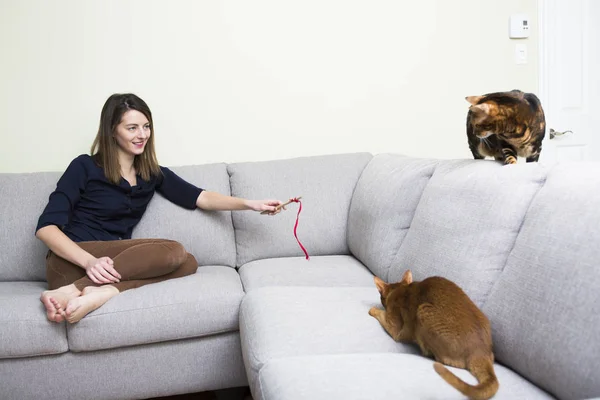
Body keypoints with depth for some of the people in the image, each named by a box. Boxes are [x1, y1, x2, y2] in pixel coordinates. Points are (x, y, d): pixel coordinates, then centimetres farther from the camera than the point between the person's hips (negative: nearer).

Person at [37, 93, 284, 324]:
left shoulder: (153, 174, 15)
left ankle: (107, 291, -33)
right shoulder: (85, 167, 0)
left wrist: (250, 204, -7)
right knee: (173, 251, -24)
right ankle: (72, 291, -30)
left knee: (188, 262, -17)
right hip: (73, 263, -6)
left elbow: (199, 197, 7)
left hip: (115, 265, 6)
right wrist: (89, 261, -24)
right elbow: (46, 227, -7)